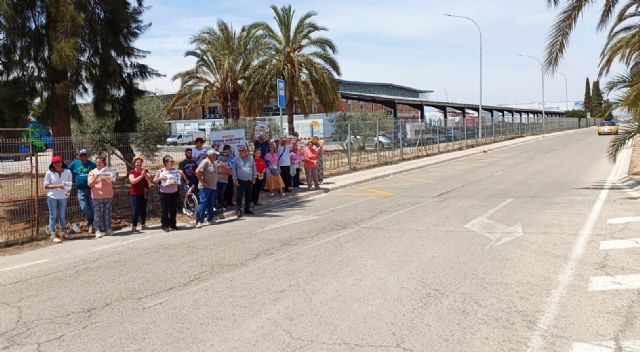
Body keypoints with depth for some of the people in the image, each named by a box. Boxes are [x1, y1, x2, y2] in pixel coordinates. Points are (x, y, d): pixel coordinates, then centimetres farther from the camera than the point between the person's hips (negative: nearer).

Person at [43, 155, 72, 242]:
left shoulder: (67, 172, 0)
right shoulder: (49, 173, -5)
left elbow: (70, 184, 6)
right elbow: (46, 186, -5)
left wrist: (68, 191, -13)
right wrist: (57, 186, -18)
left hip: (63, 197, 2)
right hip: (52, 197, -2)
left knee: (62, 215, 12)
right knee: (53, 216, 3)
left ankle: (64, 232, 29)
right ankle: (53, 235, 6)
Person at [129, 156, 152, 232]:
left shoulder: (145, 171, 9)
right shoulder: (132, 172, -3)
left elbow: (150, 180, -1)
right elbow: (133, 181, -17)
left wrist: (145, 174, -17)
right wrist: (141, 176, -21)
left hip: (144, 193, 4)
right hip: (135, 194, -4)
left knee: (143, 210, 9)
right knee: (136, 210, -8)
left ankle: (143, 225, 21)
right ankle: (134, 227, -5)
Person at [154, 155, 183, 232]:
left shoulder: (175, 170, 4)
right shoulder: (160, 171, -4)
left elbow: (179, 180, 17)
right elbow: (154, 181, 3)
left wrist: (181, 174, 0)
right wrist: (160, 178, -14)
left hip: (174, 193, 3)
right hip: (164, 193, -3)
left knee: (173, 210, 10)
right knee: (164, 210, 1)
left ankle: (173, 225, 20)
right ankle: (165, 226, 9)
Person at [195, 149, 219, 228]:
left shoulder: (214, 163, 15)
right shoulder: (205, 162, -13)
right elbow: (197, 172, -21)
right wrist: (202, 182, -17)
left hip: (213, 186, 8)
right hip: (206, 187, -8)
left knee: (211, 204, 14)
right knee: (203, 203, -9)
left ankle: (210, 219, 23)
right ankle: (199, 221, -8)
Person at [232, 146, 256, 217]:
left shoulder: (251, 159, 7)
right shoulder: (236, 159, 0)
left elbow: (254, 168, 13)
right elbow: (234, 170, 0)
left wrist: (254, 178, 9)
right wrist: (235, 179, -6)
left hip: (249, 180, 3)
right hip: (240, 181, -3)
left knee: (248, 196, 10)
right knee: (239, 196, -7)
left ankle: (247, 209, 22)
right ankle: (238, 210, -4)